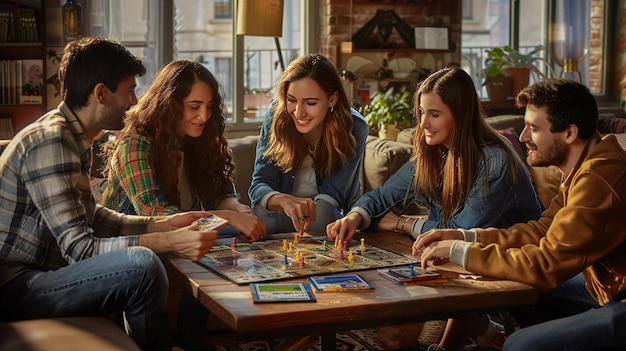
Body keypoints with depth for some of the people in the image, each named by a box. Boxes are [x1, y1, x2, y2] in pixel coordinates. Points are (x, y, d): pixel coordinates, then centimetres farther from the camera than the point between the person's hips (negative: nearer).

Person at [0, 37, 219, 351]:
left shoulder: (72, 136, 10)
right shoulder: (50, 141, -20)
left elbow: (93, 216, 16)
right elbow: (79, 248, -25)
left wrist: (163, 224, 7)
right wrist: (171, 242, -28)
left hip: (36, 274, 10)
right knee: (142, 265, -26)